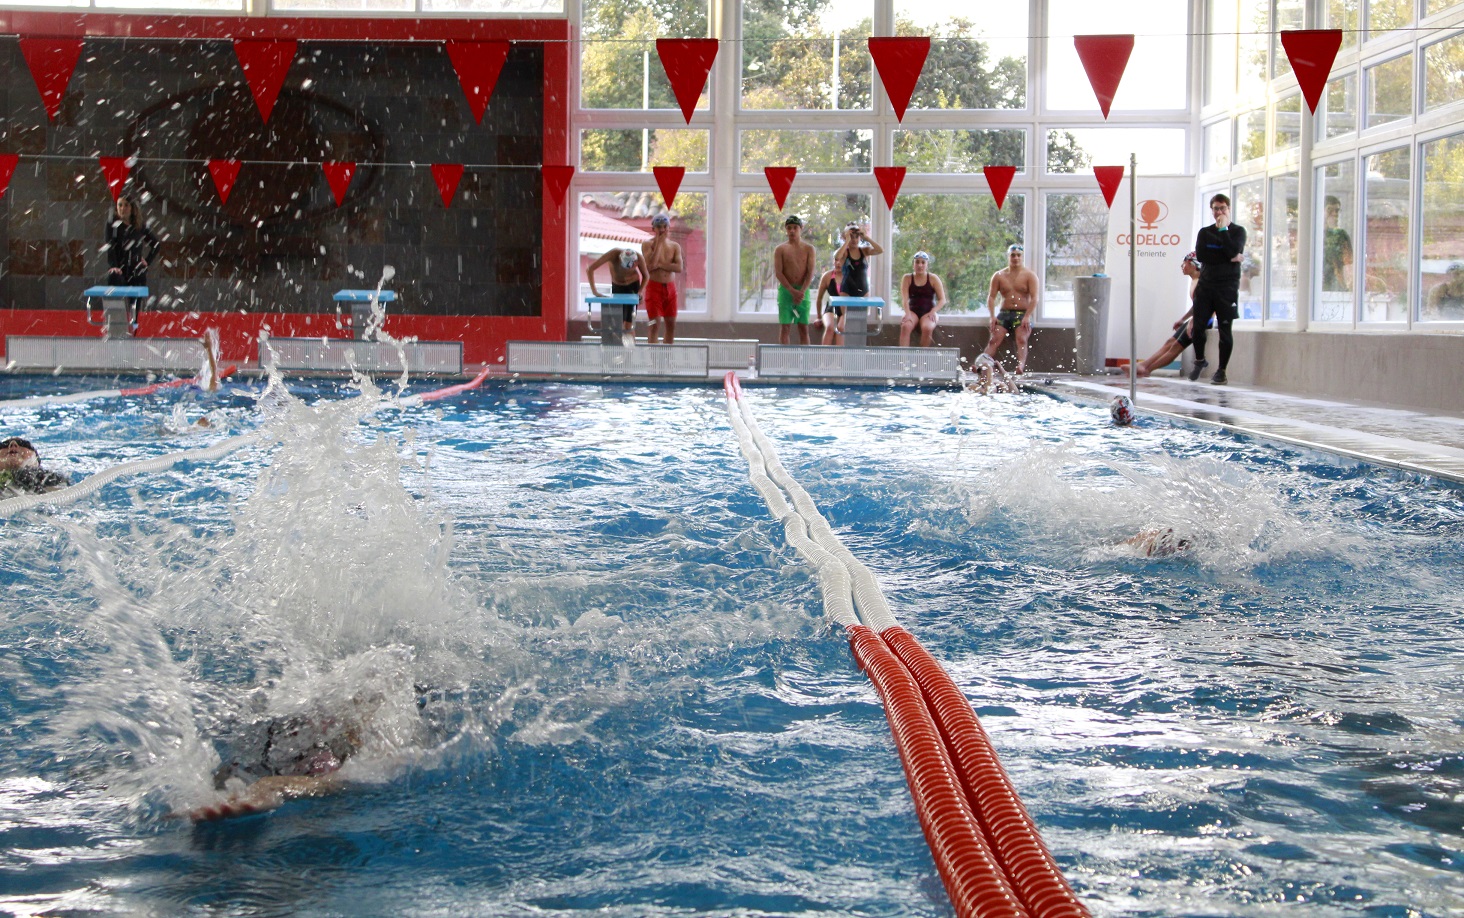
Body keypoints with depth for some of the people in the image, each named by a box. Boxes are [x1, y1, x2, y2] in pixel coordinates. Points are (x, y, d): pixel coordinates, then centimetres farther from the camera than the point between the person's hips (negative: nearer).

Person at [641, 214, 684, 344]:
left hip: (670, 288, 4)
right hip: (654, 287, -4)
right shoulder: (647, 244, -3)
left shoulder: (675, 246, 7)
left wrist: (659, 264, -15)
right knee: (655, 323, -11)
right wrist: (659, 242, -14)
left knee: (671, 324, 8)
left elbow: (679, 268, -7)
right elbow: (650, 265, -19)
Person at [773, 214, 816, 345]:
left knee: (804, 327, 1)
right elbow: (778, 273, -4)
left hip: (803, 291, 1)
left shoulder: (808, 249, 7)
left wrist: (802, 291, -15)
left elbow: (810, 272, 0)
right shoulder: (780, 250, 3)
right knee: (785, 327, -4)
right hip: (785, 290, -1)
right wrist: (792, 291, -16)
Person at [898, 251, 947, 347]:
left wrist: (933, 312, -17)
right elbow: (904, 299, -6)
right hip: (913, 311, 1)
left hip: (928, 311, -1)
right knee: (905, 326, -32)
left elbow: (942, 300, 0)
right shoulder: (907, 278, 4)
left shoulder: (933, 279, 2)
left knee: (927, 328, -34)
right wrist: (908, 314, -24)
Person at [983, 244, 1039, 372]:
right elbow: (991, 297, 7)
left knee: (1021, 339, -26)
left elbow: (1034, 298, -5)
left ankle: (1021, 366, -45)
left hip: (1023, 314, -2)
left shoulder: (1029, 275, 4)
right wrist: (992, 316, -8)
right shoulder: (999, 276, 12)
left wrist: (1027, 317, -18)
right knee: (995, 339, -18)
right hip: (1004, 313, 2)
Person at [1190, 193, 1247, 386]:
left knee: (1225, 330, -4)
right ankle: (1200, 360, 21)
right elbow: (1200, 255, -5)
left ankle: (1221, 370, 4)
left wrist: (1223, 229, -9)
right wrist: (1229, 258, -10)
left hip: (1227, 286, -3)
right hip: (1205, 284, 3)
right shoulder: (1204, 232, 14)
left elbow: (1233, 251, -13)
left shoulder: (1238, 231, 6)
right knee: (1197, 327, -3)